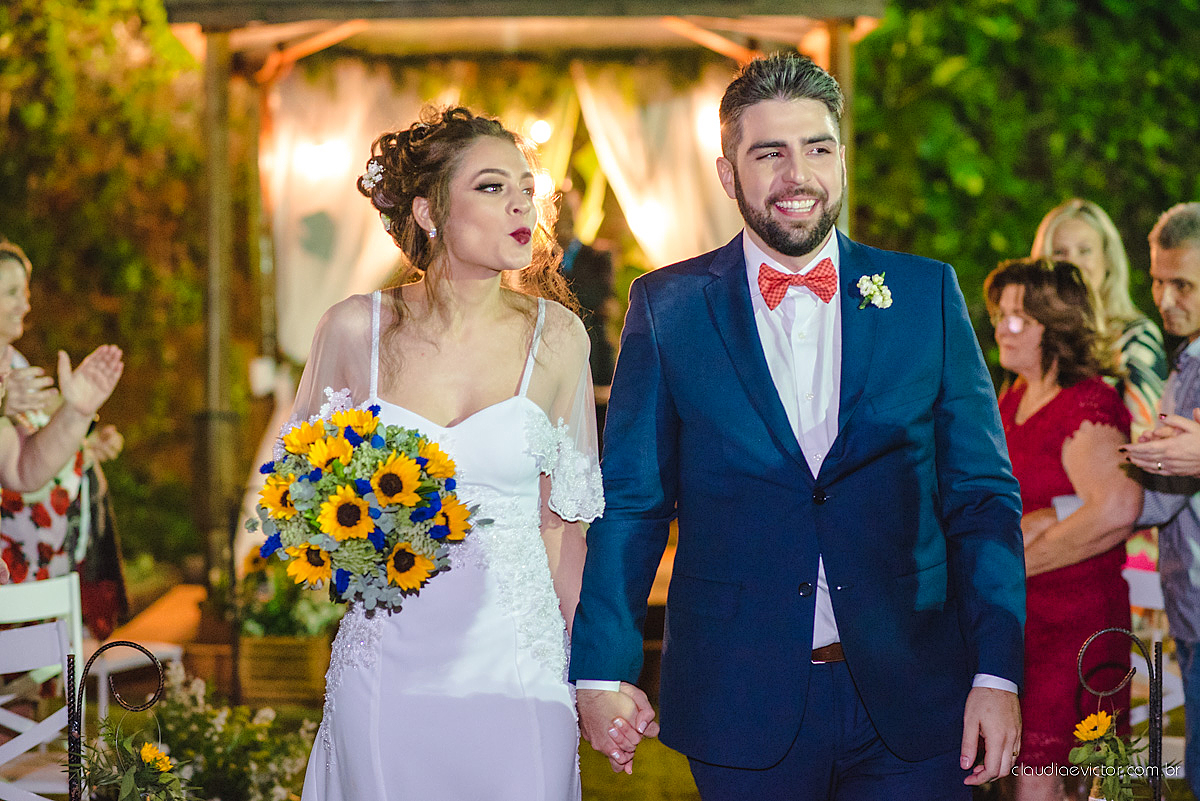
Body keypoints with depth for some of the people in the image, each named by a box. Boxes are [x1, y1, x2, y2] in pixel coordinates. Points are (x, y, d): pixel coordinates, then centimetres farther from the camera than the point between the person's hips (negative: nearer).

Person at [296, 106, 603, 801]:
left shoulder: (556, 337, -1)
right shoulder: (355, 329, -2)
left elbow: (562, 517, 6)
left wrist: (585, 678, 6)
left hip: (517, 661, 0)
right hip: (388, 660, 0)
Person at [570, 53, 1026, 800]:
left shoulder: (927, 295, 3)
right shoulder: (667, 307, 1)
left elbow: (982, 495, 3)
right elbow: (630, 503, 3)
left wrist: (998, 674, -4)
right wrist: (603, 673, -5)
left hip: (909, 705, 1)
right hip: (742, 705, 0)